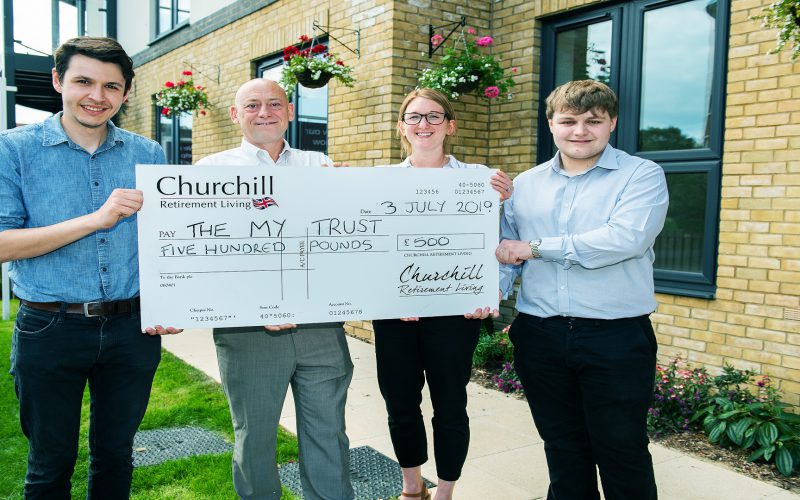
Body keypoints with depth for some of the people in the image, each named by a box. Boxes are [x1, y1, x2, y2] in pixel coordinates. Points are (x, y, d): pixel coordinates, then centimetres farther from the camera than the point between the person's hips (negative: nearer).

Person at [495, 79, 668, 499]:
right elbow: (506, 249, 11)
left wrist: (536, 248, -16)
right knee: (562, 447, 17)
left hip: (616, 338, -3)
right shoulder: (525, 184, 10)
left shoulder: (641, 175, -3)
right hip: (539, 336, 4)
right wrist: (495, 288, -11)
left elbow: (626, 237, -20)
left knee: (622, 451, 9)